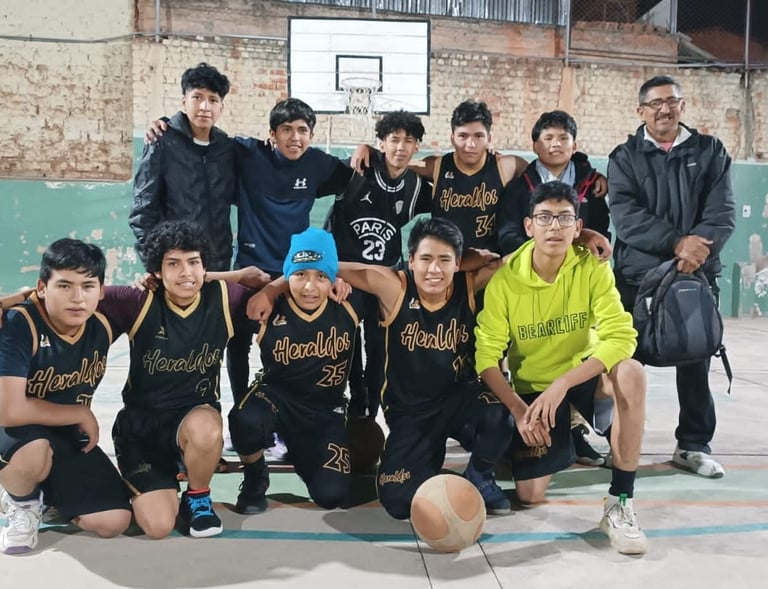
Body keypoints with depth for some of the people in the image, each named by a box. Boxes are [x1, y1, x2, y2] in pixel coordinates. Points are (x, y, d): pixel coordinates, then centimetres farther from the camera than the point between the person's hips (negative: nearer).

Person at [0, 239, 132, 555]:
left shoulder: (102, 327, -9)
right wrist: (82, 414, -22)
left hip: (67, 438, 5)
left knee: (114, 522, -7)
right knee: (34, 449, -40)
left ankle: (44, 493, 22)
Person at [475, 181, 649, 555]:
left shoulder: (593, 268, -16)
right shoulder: (505, 280, -16)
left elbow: (621, 337, -26)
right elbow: (487, 357, -15)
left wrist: (562, 385, -36)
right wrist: (519, 409, -28)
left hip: (584, 375, 0)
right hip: (532, 387, 1)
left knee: (631, 372, -35)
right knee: (530, 493, -10)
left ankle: (620, 502, -23)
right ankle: (559, 439, 27)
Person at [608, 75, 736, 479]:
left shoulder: (710, 152, 9)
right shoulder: (624, 158, 5)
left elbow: (722, 211, -2)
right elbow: (625, 216, -10)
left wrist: (698, 249, -21)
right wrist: (676, 242, -22)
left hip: (697, 275, 2)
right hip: (637, 276, -1)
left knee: (696, 360, 6)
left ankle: (694, 445, 19)